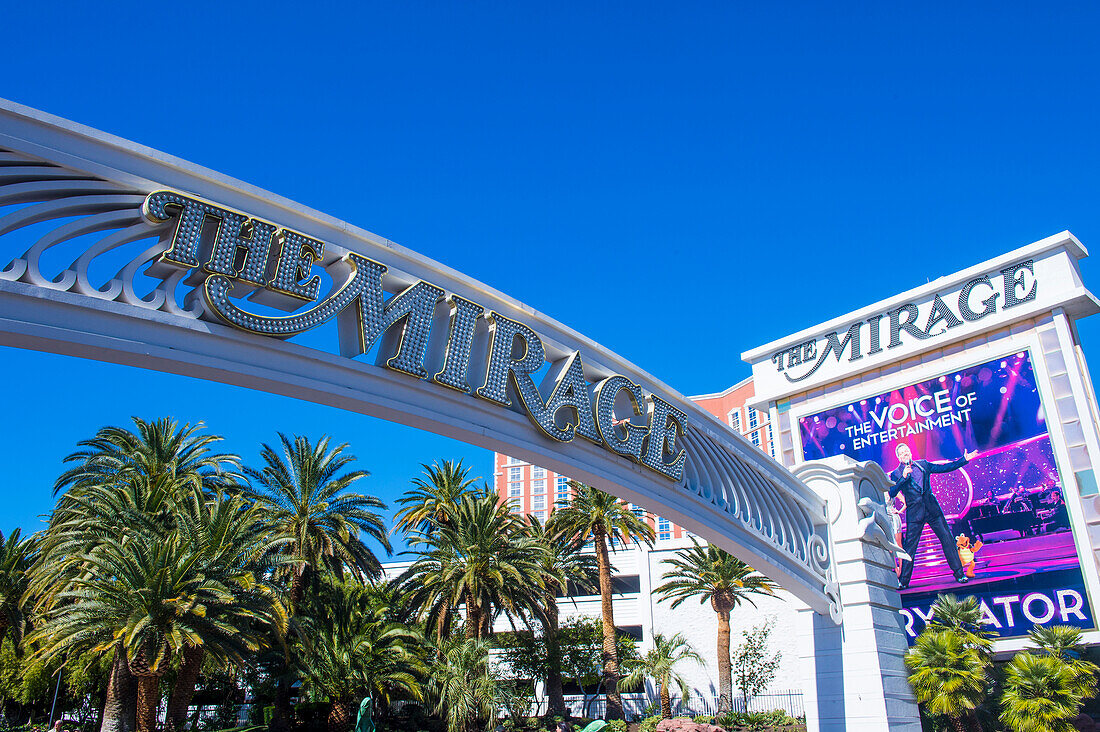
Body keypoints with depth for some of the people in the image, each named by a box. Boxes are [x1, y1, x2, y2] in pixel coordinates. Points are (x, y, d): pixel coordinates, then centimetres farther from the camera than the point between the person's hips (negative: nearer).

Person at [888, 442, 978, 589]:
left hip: (932, 509, 3)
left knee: (947, 538, -2)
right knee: (909, 546, -3)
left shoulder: (923, 464, 13)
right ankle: (903, 581, 4)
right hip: (914, 513, -3)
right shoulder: (896, 474, 4)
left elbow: (944, 468, 17)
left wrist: (964, 460, 13)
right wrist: (903, 477, -18)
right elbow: (892, 493, -9)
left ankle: (959, 573, 9)